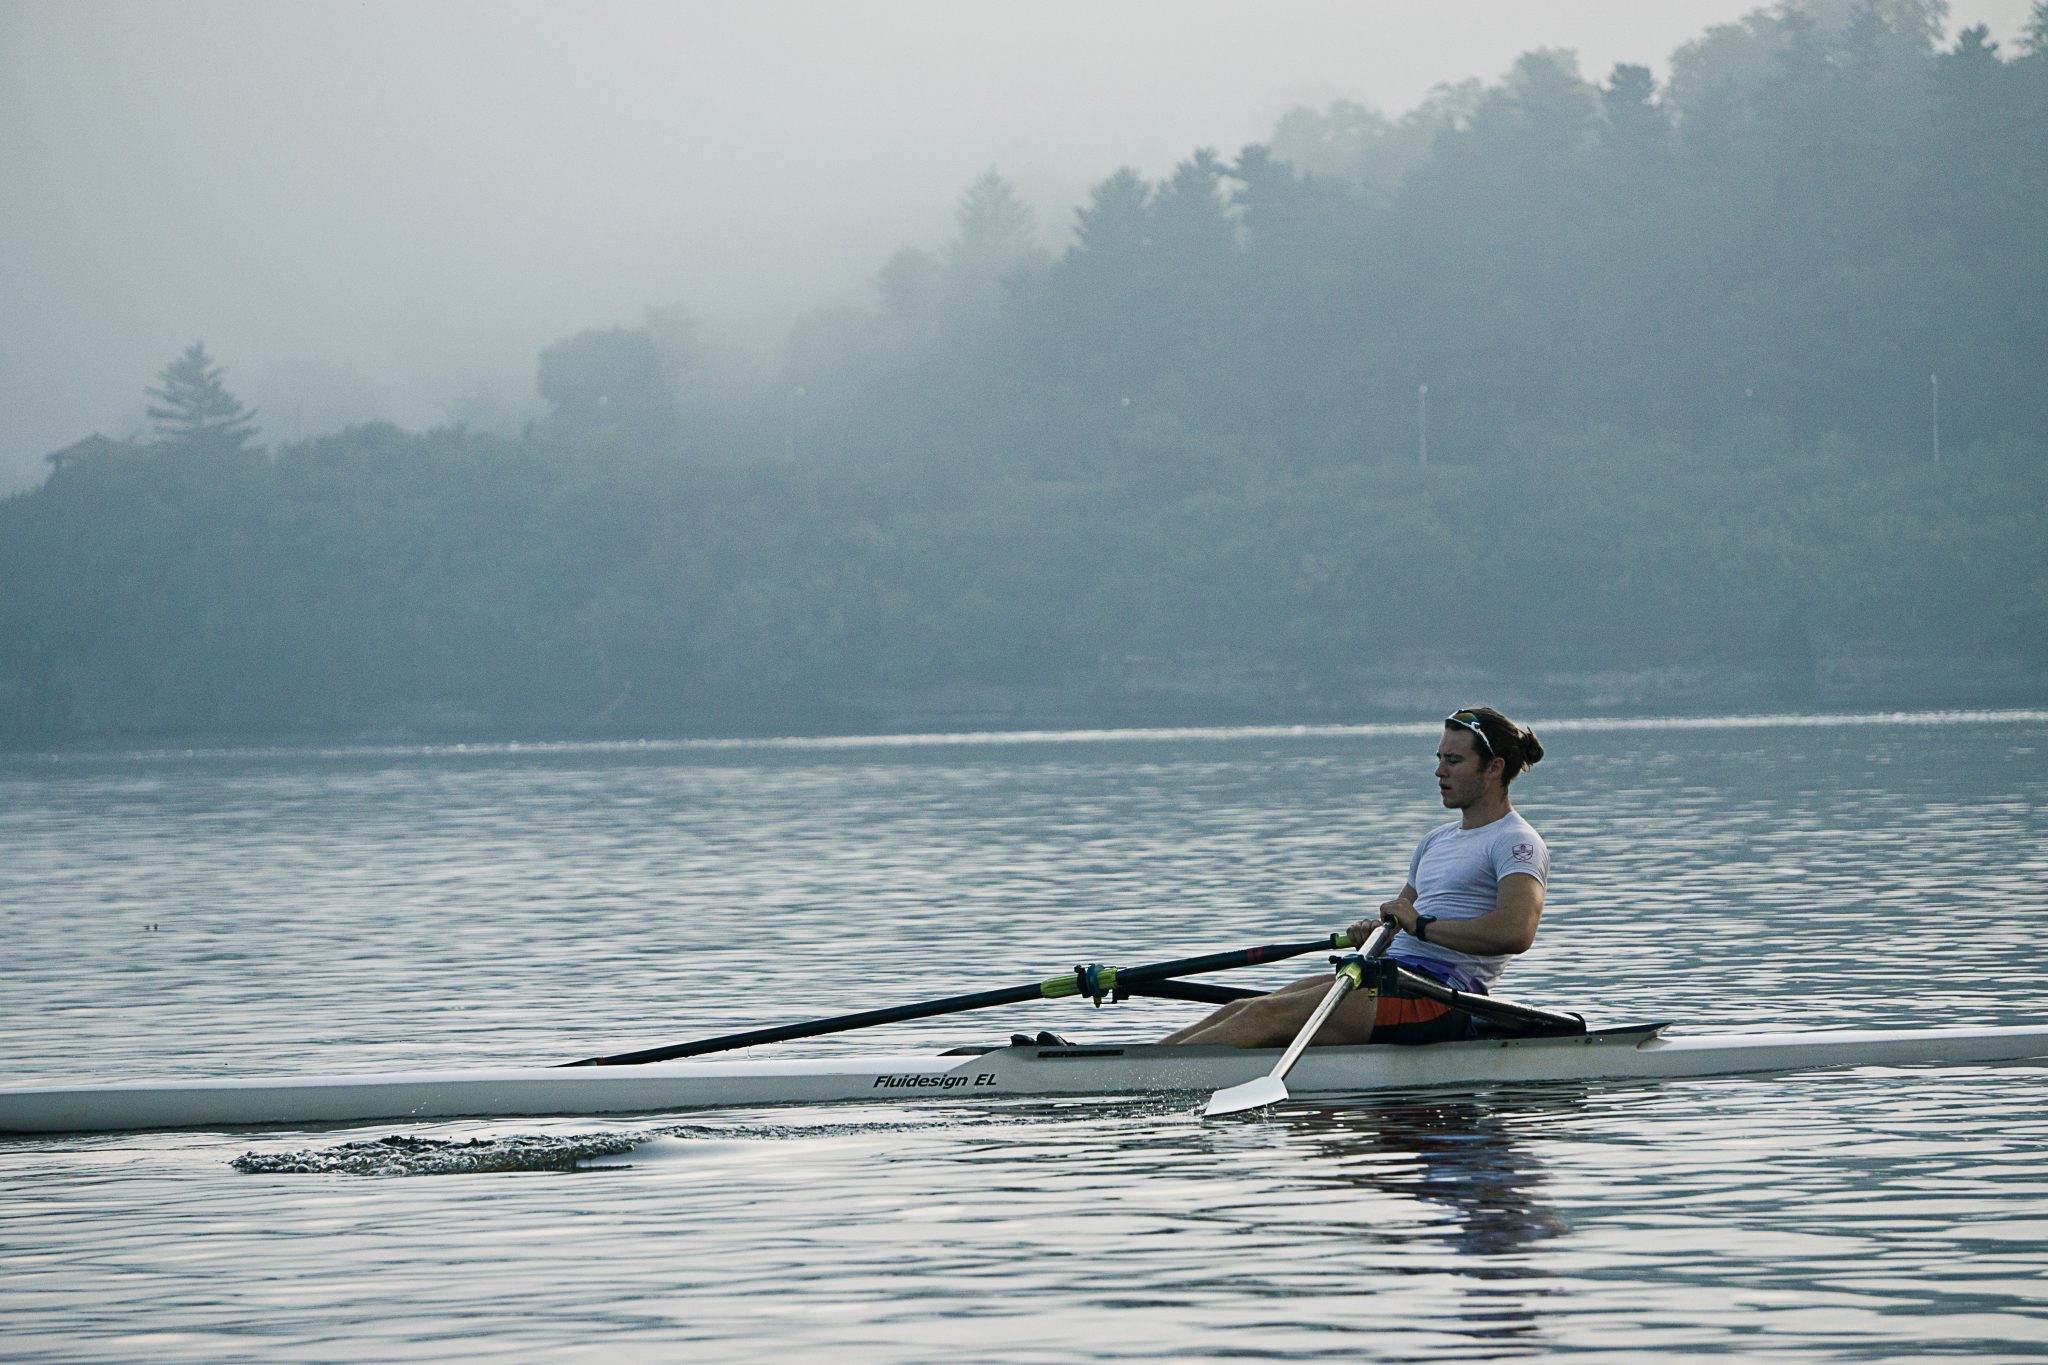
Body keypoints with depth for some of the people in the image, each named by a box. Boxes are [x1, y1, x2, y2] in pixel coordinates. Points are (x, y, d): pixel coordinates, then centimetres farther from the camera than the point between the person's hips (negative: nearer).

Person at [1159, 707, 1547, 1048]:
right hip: (1390, 974, 9)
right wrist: (1371, 929, 3)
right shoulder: (1438, 840, 25)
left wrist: (1422, 925, -19)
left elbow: (1516, 932, -23)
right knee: (1240, 1011, -6)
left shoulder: (1517, 843, -5)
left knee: (1269, 1016, -20)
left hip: (1441, 996, -9)